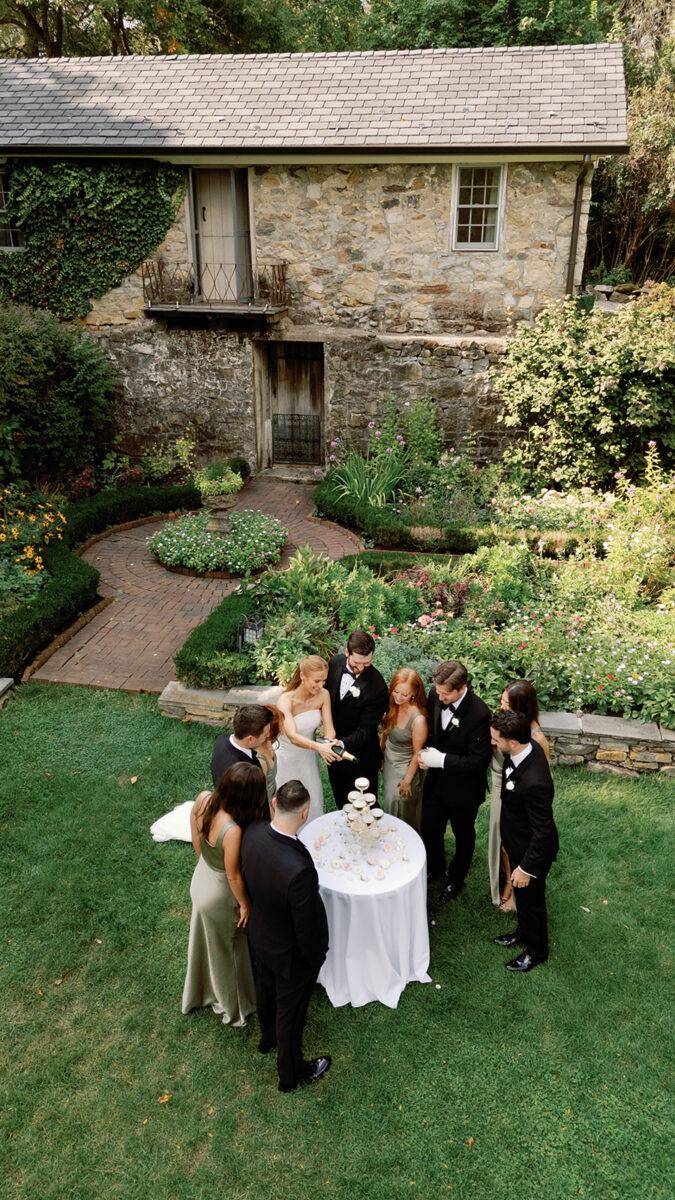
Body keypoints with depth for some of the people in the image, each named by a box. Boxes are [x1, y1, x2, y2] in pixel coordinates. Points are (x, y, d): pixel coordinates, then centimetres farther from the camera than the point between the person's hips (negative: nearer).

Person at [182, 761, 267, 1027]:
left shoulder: (203, 799, -23)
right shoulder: (232, 831, -43)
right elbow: (234, 876, -26)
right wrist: (245, 905, -8)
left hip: (200, 878, 6)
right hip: (220, 896, -6)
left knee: (205, 940, 33)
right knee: (227, 949, 23)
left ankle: (200, 992, 62)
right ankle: (233, 1006, 53)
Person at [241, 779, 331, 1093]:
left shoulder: (252, 834, -25)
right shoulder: (299, 870, -46)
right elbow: (306, 926, -29)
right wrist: (315, 956, -8)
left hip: (259, 935, 6)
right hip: (290, 951, -6)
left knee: (266, 988, 34)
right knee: (290, 1010, 22)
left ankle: (268, 1037, 65)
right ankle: (291, 1073, 51)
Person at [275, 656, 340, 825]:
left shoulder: (323, 695, -14)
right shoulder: (286, 700, -29)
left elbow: (329, 729, -14)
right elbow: (293, 736, -40)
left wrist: (330, 743, -38)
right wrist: (318, 747, -57)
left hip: (308, 758, 5)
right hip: (287, 759, -4)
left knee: (313, 803, 17)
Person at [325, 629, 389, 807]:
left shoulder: (377, 688, -28)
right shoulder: (336, 663, -10)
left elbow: (365, 730, -25)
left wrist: (343, 744, -40)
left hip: (359, 756, -6)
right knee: (340, 800, 26)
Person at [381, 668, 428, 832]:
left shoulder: (418, 719, -32)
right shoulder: (392, 706, -13)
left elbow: (417, 754, -21)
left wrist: (407, 780, -12)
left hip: (404, 768, -6)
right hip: (388, 763, 6)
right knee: (389, 805, 25)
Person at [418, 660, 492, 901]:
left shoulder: (479, 714, -32)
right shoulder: (435, 695, -15)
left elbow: (479, 761, -26)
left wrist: (441, 759, -27)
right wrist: (427, 751, -12)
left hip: (463, 788, -5)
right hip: (436, 781, 5)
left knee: (463, 835, 21)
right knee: (430, 829, 24)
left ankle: (456, 879, 47)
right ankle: (434, 867, 54)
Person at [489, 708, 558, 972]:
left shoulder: (534, 782, -43)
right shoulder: (528, 746, -17)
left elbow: (543, 831, -29)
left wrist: (526, 868, -17)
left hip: (532, 850, -8)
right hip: (518, 841, 8)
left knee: (530, 899, 19)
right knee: (520, 895, 31)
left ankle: (536, 950, 46)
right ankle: (524, 932, 57)